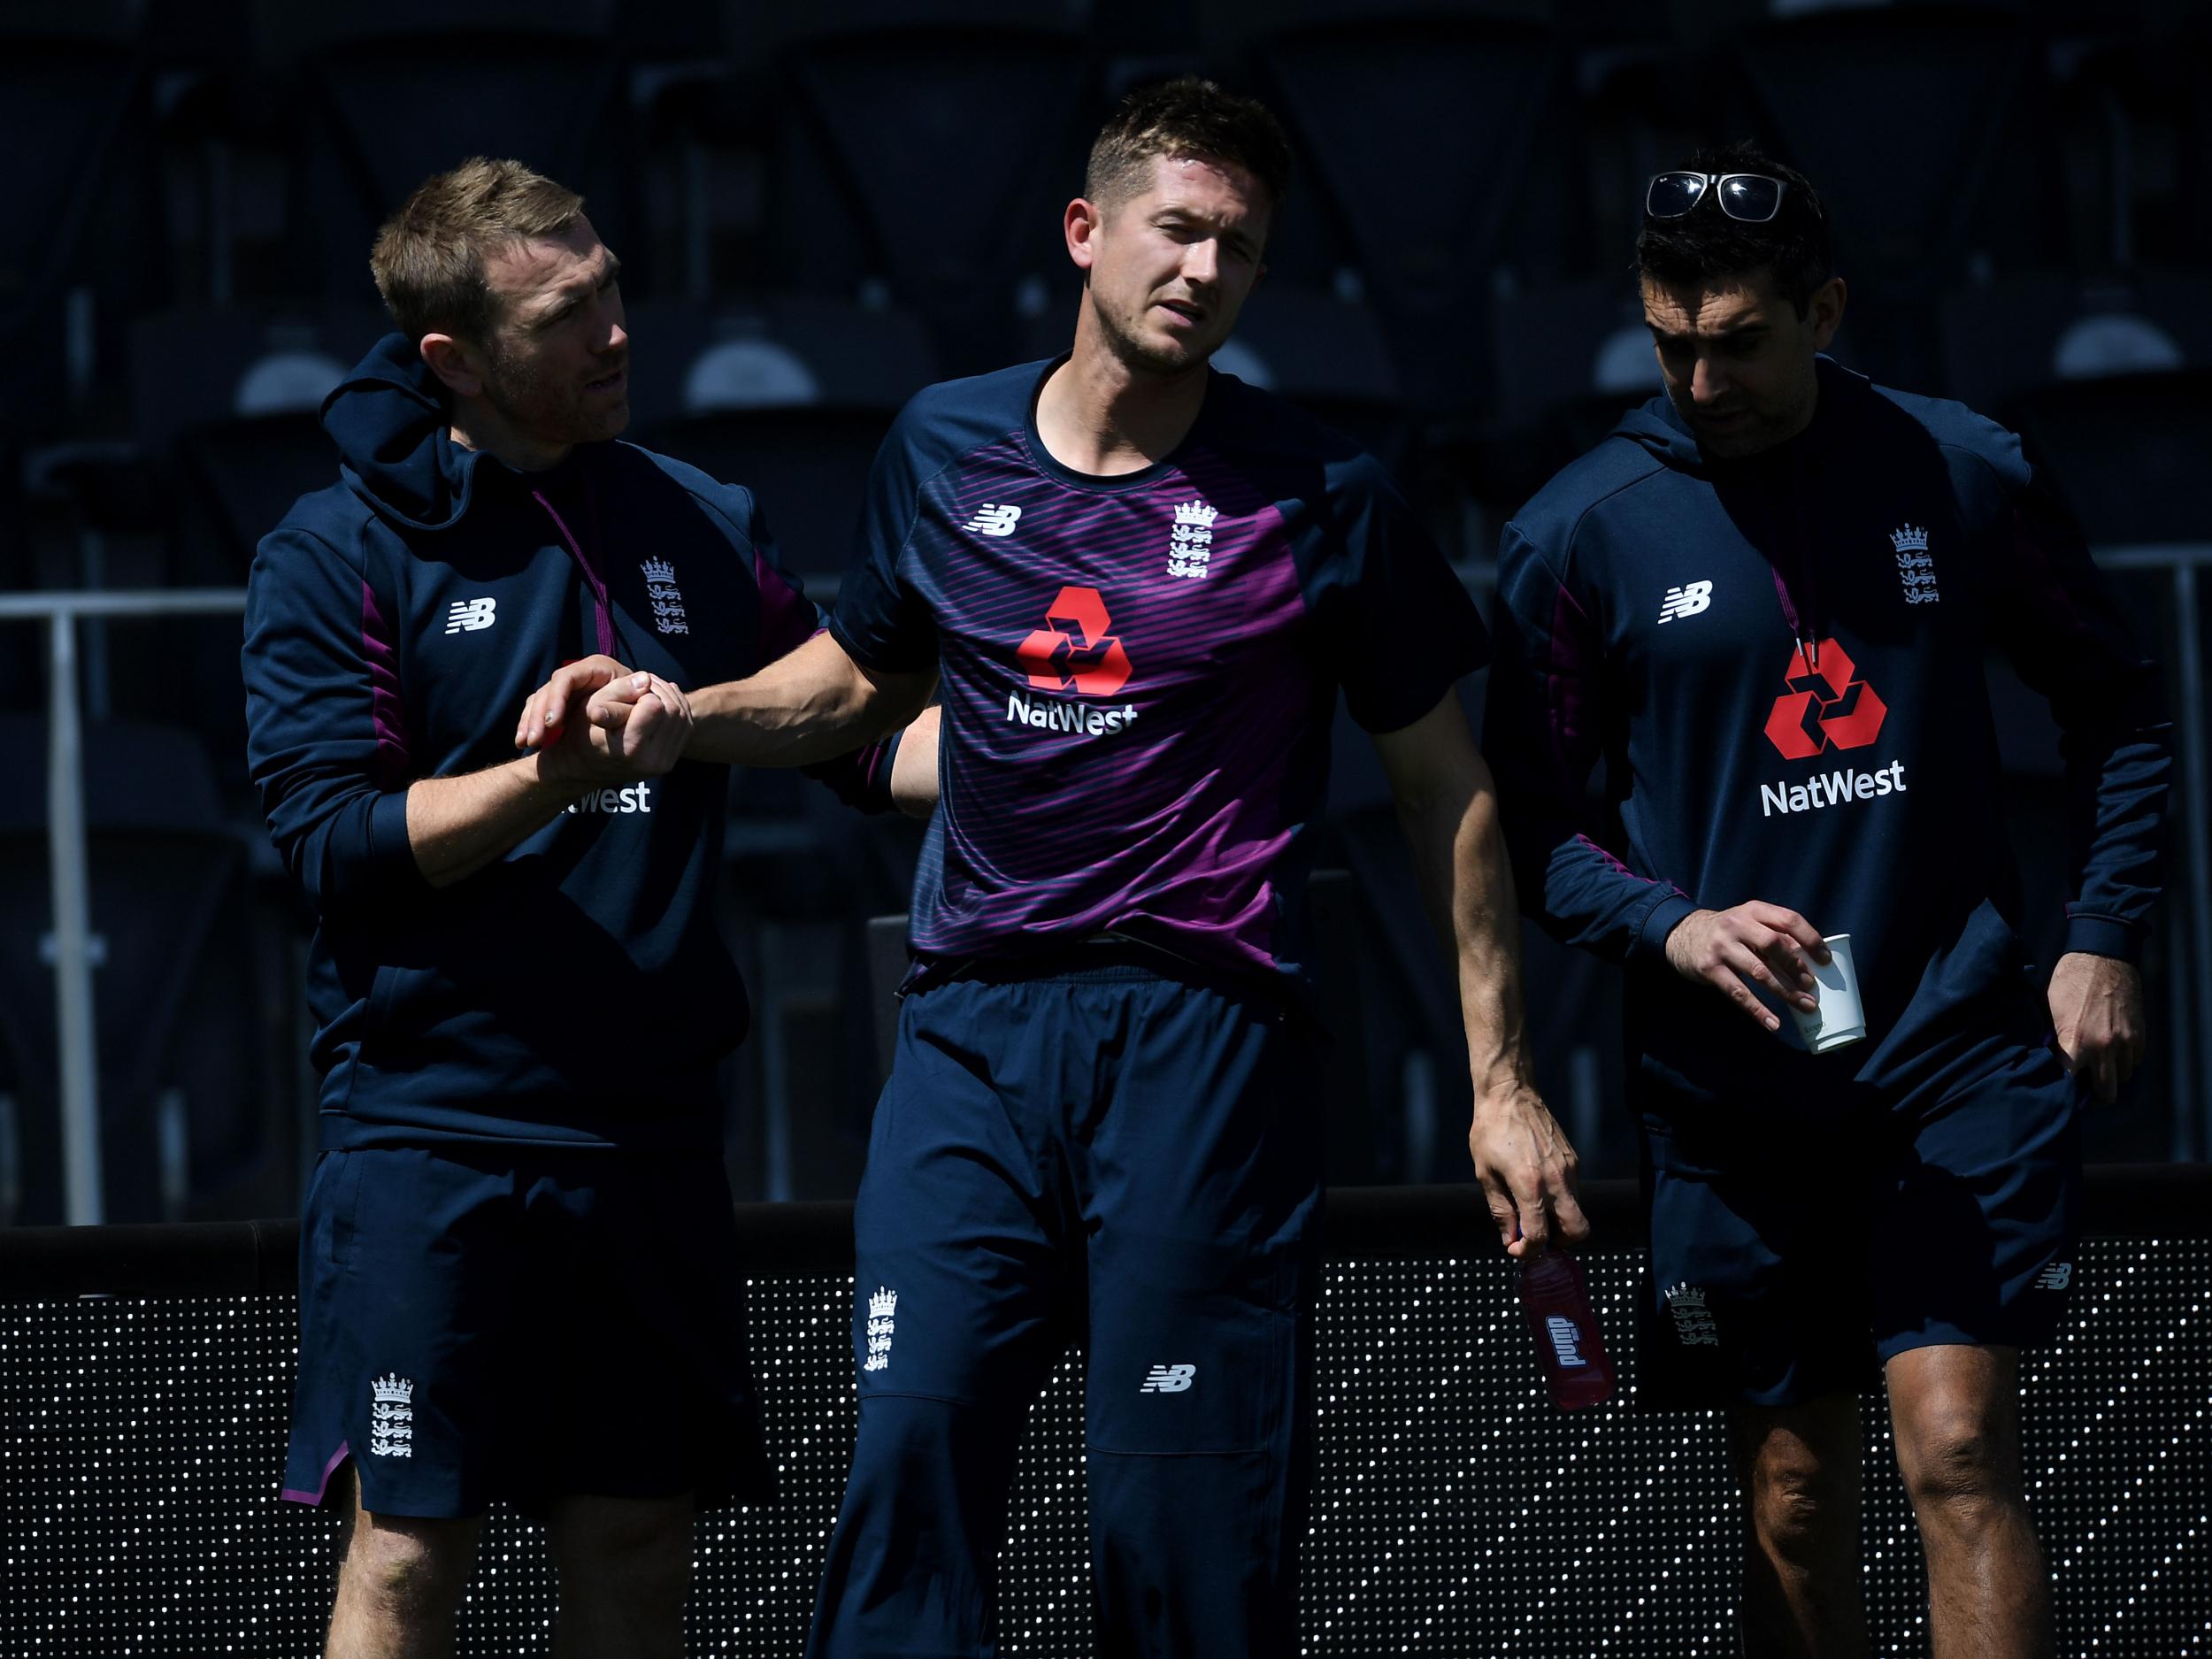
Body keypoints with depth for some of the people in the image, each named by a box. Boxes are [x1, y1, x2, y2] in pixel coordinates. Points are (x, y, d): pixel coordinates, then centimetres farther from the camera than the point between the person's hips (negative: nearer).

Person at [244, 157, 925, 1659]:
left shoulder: (702, 525, 10)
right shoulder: (338, 554, -3)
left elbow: (861, 734, 16)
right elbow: (331, 841, -11)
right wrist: (558, 774, -24)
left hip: (653, 1131, 4)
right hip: (434, 1131, -4)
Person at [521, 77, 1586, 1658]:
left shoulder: (1321, 499, 0)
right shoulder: (943, 449, 9)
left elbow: (1446, 784, 6)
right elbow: (866, 677, 26)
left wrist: (1503, 1082, 3)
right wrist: (678, 712, 6)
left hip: (1204, 1042, -3)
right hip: (974, 1028, 3)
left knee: (1191, 1522, -4)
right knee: (913, 1438, -9)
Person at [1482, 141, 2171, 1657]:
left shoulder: (1963, 475, 3)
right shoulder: (1579, 534, 0)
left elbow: (2118, 707, 15)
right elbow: (1533, 819, 4)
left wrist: (2105, 936, 5)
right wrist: (1672, 927, -14)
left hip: (1962, 1049, -1)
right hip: (1733, 1080, 1)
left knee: (1960, 1448, -13)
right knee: (1794, 1507, 4)